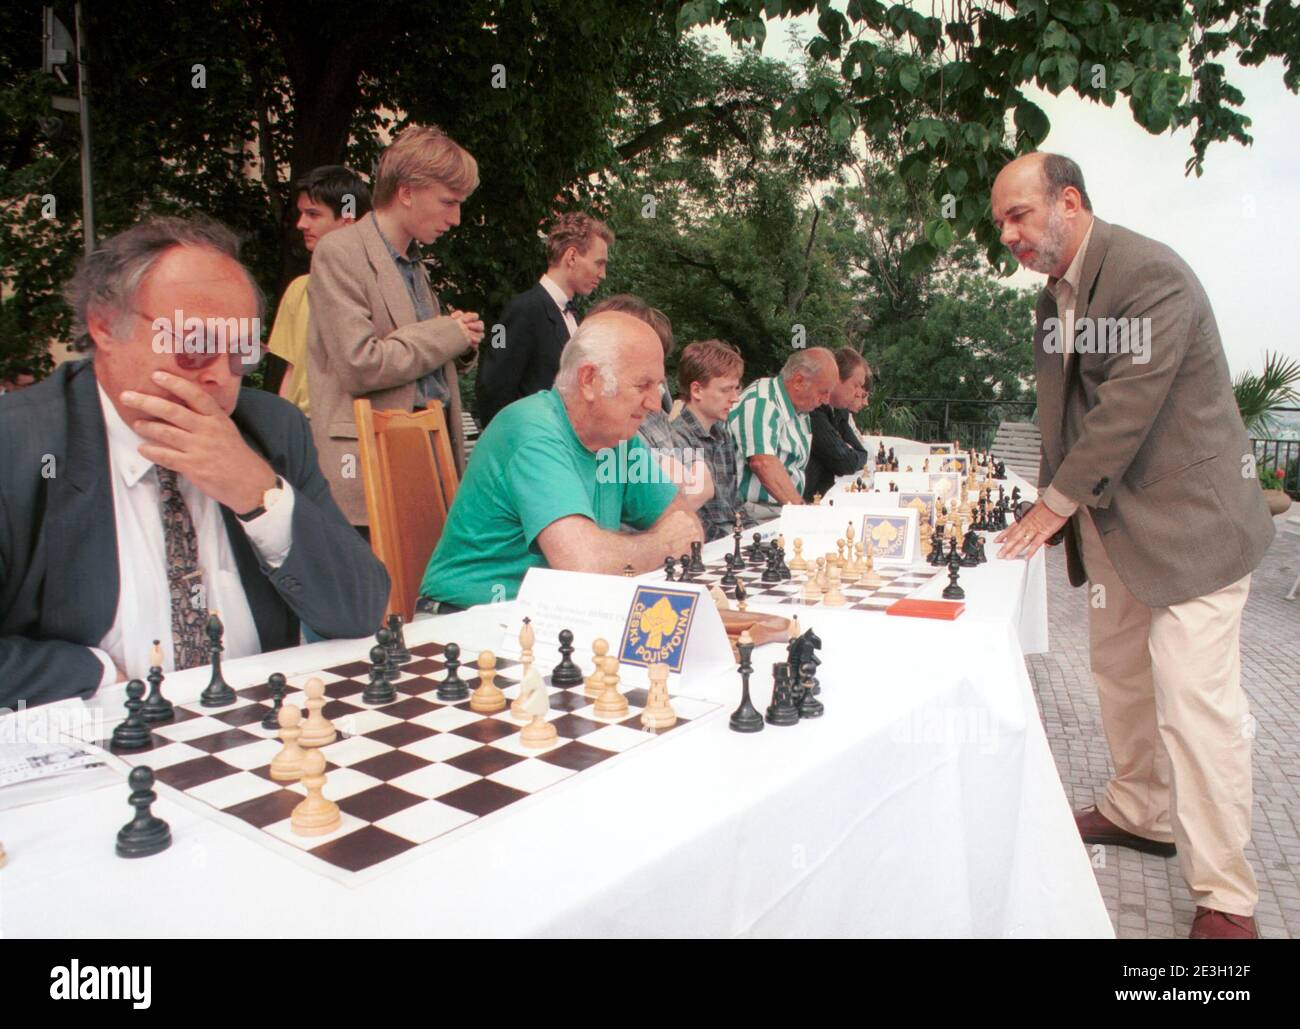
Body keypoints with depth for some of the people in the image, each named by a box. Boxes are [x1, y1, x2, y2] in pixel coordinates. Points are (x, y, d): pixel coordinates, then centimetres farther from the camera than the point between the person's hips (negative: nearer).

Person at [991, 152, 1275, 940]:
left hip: (1188, 517, -9)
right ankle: (1142, 814, 38)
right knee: (1121, 675, 18)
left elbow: (1129, 406, -24)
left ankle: (1226, 898, 6)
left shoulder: (1151, 275, -19)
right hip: (1110, 519, 9)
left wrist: (1056, 503, -17)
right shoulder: (1056, 295, 9)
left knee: (1197, 700, -7)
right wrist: (1055, 503, 7)